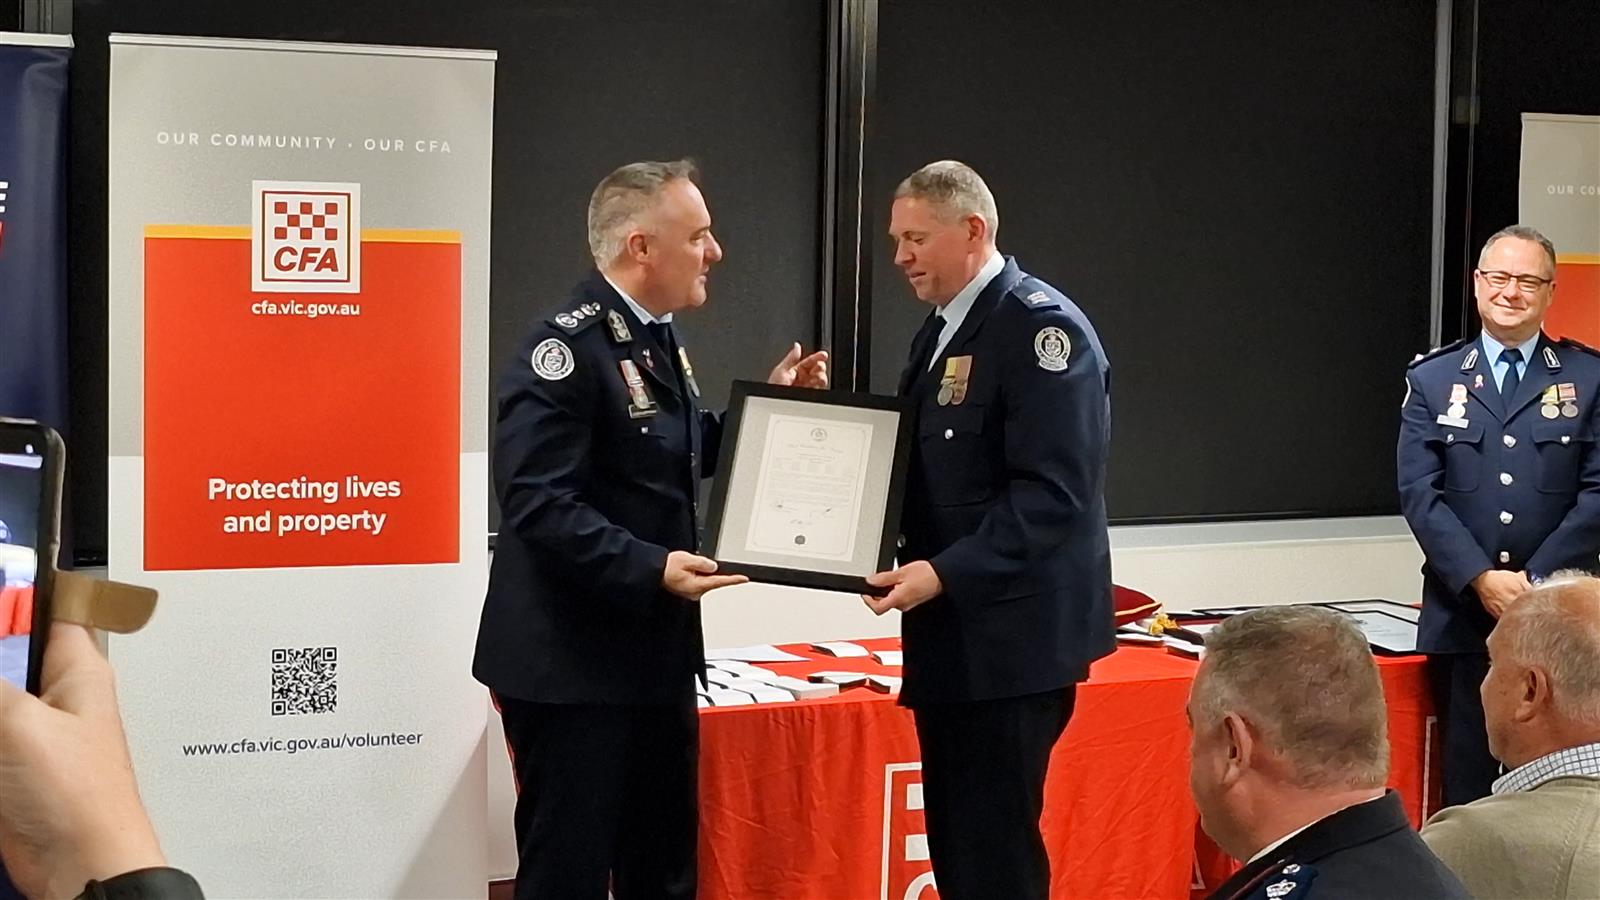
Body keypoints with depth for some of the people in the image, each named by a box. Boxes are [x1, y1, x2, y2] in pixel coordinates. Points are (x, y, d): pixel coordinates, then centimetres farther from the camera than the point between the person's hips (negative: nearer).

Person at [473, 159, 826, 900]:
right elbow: (539, 504, -26)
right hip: (573, 665, -10)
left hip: (654, 654, 10)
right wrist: (652, 568, -33)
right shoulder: (566, 348, -19)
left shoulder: (656, 339, 12)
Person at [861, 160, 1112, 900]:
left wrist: (945, 573, -25)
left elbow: (1053, 492, -21)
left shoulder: (1041, 325, -13)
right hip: (951, 632, 9)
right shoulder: (942, 330, 16)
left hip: (1011, 637, -9)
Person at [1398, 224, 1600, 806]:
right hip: (1462, 616, 1)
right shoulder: (1432, 380, 8)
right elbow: (1419, 492, 0)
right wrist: (1482, 579, -11)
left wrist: (1537, 581, -10)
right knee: (1466, 785, 3)